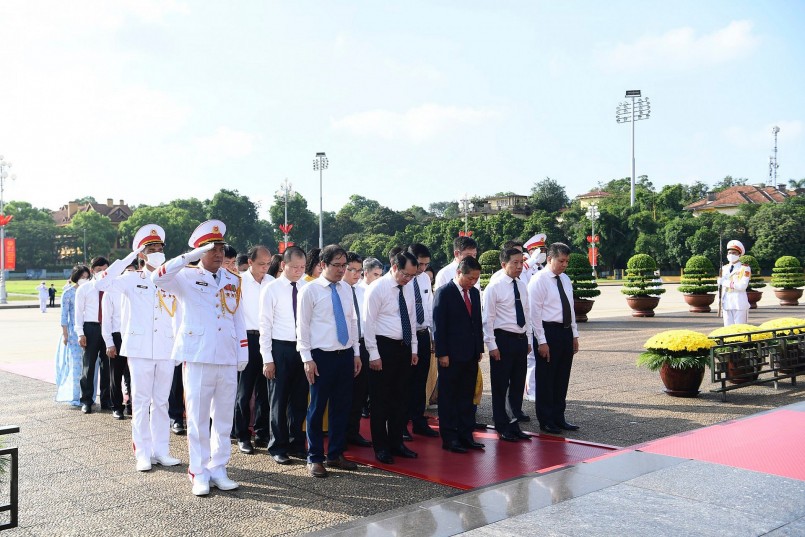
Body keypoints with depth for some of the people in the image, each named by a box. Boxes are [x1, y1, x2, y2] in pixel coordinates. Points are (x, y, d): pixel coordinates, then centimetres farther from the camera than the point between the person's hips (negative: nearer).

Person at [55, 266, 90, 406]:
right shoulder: (68, 293, -2)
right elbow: (64, 315, -2)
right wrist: (65, 334, -6)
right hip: (74, 331, -3)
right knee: (76, 364, -4)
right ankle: (75, 397, 3)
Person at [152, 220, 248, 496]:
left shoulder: (233, 280, 12)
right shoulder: (186, 277, -1)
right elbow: (158, 278, -21)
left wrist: (243, 352, 10)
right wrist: (189, 257, -25)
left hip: (228, 359, 4)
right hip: (198, 358, -4)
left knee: (224, 418, 9)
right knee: (198, 418, 2)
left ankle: (218, 469, 20)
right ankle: (199, 473, 12)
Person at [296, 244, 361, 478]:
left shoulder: (346, 289, 9)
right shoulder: (310, 290, -7)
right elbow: (302, 326, -7)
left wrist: (356, 353, 12)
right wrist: (307, 359, -11)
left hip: (346, 355, 6)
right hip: (322, 356, -5)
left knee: (342, 407, 12)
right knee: (317, 408, 3)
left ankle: (336, 454, 25)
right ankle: (314, 459, 16)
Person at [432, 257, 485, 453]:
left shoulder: (475, 293, 11)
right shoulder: (444, 292, -9)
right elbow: (438, 325, -12)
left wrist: (480, 349, 11)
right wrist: (442, 354, -15)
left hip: (471, 354, 7)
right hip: (451, 356, -7)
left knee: (467, 397, 11)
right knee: (448, 398, 3)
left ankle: (466, 435, 18)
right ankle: (449, 438, 8)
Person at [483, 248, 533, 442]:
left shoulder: (522, 287, 10)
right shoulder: (494, 287, -10)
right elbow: (487, 318, -11)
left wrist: (528, 340, 13)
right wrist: (492, 345, -14)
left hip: (521, 339, 7)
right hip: (503, 339, -6)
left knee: (518, 385, 13)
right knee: (500, 386, 3)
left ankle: (514, 425, 25)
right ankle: (502, 428, 15)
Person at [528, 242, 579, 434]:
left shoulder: (565, 279, 12)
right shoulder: (539, 280, -11)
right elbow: (534, 312, -14)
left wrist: (574, 335, 14)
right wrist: (541, 341, -16)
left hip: (566, 332, 8)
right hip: (549, 332, -7)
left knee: (562, 378, 14)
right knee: (546, 379, 2)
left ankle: (559, 418, 26)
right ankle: (546, 421, 12)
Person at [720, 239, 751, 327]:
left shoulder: (745, 268, -3)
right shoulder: (724, 268, 12)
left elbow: (742, 286, -16)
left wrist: (725, 282, -13)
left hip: (740, 303, -5)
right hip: (726, 303, 5)